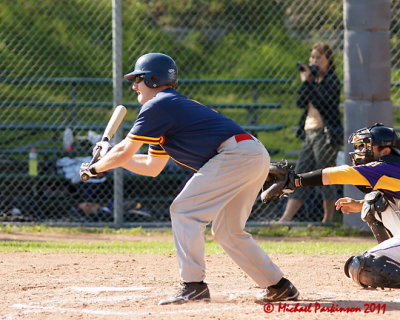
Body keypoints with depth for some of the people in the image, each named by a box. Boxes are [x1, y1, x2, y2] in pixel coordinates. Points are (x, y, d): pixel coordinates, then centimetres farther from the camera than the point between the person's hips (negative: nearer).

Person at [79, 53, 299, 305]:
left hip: (235, 155, -10)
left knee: (184, 211, -7)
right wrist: (110, 156, 34)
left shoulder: (157, 106, -3)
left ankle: (193, 285, -12)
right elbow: (152, 167, 35)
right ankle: (279, 287, 19)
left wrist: (95, 168, 15)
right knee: (227, 231, 17)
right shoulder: (172, 105, 28)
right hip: (256, 158, 10)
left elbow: (124, 152, -1)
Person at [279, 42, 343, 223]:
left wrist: (308, 82, -15)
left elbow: (321, 103, -20)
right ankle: (286, 218, 1)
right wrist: (306, 81, -5)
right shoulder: (314, 79, 16)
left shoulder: (331, 80, -6)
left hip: (325, 133, -8)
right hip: (309, 133, 8)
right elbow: (300, 103, 5)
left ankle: (328, 219, 6)